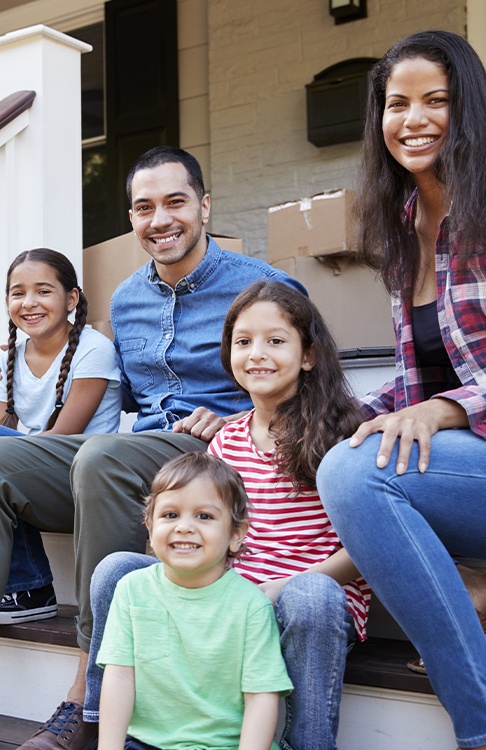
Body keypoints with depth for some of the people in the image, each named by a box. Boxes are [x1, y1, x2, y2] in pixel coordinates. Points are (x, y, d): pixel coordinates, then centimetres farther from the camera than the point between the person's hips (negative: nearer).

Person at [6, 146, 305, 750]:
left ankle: (87, 699, -29)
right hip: (137, 447, 7)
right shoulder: (126, 299, 18)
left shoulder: (261, 286, -2)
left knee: (101, 459, -36)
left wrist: (236, 421, -14)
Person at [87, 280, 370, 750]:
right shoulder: (226, 442, 11)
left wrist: (288, 585, -19)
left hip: (322, 597, -5)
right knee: (116, 567, -9)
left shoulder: (337, 431, -5)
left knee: (309, 595, -40)